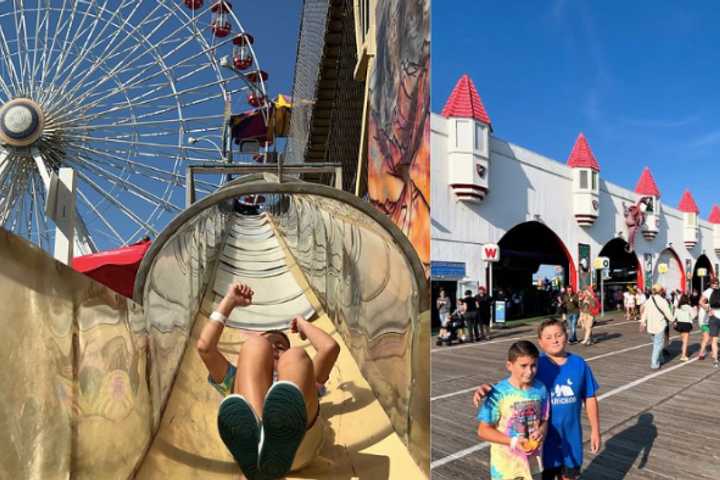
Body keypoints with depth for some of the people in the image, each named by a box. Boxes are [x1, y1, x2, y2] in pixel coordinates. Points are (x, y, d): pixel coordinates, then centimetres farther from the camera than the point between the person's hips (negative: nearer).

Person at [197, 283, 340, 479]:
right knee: (255, 345, -15)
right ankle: (254, 443, -46)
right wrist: (229, 301, 35)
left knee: (296, 356, -21)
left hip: (299, 440, 1)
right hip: (247, 434, 0)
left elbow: (331, 347, 27)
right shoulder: (237, 381, 43)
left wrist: (302, 323, 44)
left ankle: (284, 441, -55)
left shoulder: (304, 382, 43)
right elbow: (205, 346, 28)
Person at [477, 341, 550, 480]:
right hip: (505, 463, -4)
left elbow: (544, 420, 5)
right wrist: (513, 441, -24)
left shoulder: (540, 389, -8)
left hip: (532, 459, 4)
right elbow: (483, 430, -15)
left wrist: (541, 432, -16)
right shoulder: (499, 393, -21)